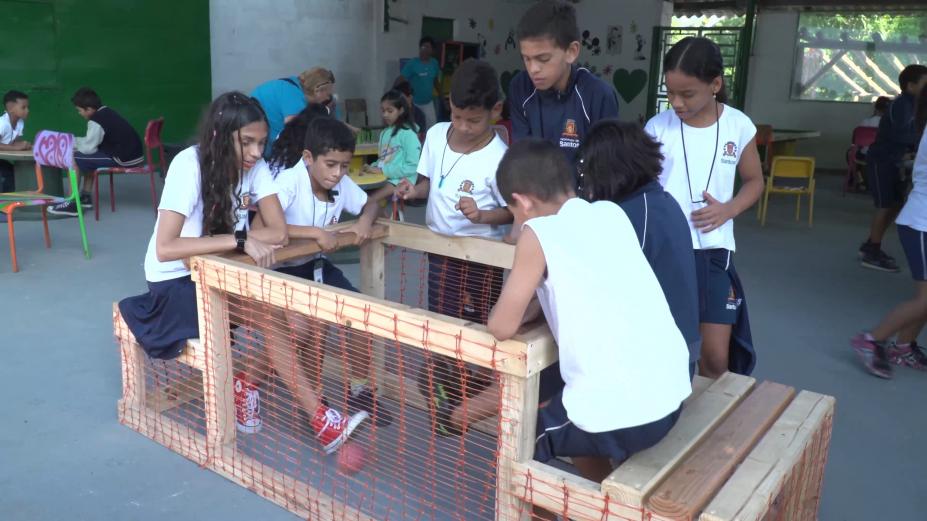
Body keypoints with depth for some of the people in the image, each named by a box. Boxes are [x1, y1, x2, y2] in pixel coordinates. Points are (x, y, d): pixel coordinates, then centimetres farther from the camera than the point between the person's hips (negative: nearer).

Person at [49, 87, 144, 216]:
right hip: (134, 154, 9)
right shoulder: (106, 112, 14)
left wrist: (73, 143, 9)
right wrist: (73, 141, 23)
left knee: (74, 159, -4)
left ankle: (71, 203, 0)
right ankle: (85, 197, 32)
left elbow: (88, 148, -10)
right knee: (89, 158, 27)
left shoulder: (95, 121, -13)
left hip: (123, 159, -9)